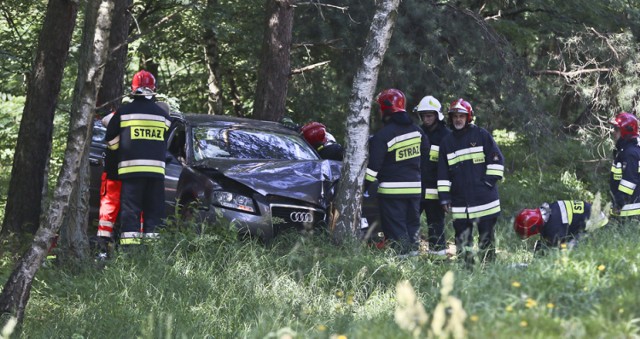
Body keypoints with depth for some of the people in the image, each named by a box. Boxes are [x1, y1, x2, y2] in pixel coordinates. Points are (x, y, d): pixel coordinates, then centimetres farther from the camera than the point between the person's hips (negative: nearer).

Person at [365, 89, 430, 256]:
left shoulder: (382, 136, -16)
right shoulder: (416, 130, 4)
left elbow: (373, 167, -16)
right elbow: (425, 150, 19)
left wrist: (362, 188, -10)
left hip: (392, 190, -6)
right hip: (415, 187, 6)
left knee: (395, 229, -2)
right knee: (412, 224, 15)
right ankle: (414, 251, 17)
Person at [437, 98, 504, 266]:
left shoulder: (481, 135, 1)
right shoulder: (446, 142, 11)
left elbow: (497, 159, 2)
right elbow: (442, 173, 11)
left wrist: (490, 181, -6)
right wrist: (444, 197, 5)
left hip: (484, 199, -3)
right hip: (459, 200, 3)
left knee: (486, 238, 3)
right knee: (462, 239, 2)